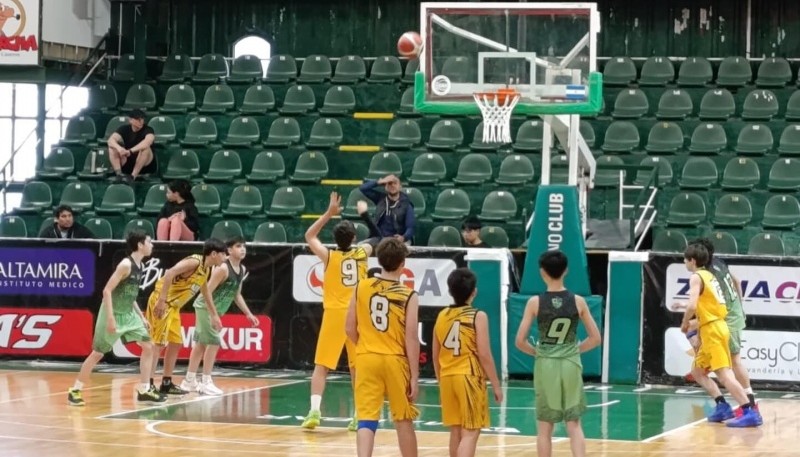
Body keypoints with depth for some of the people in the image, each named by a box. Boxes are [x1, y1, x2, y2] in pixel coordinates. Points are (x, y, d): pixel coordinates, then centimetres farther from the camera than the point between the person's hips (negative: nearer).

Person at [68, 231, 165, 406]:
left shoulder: (139, 265, 8)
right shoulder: (126, 264, -19)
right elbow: (107, 291, -22)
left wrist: (141, 316, 18)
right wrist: (110, 317, -26)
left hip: (129, 314, 9)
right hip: (114, 313, -9)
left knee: (148, 347, 3)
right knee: (98, 353, -3)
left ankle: (144, 391, 8)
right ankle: (75, 390, 7)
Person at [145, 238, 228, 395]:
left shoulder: (206, 270, 12)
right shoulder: (194, 262, -19)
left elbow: (205, 292, 30)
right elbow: (169, 273, -31)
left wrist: (214, 316, 37)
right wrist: (162, 300, -34)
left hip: (173, 306, 10)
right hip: (161, 302, -10)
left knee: (176, 344, 13)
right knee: (157, 344, -12)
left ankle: (167, 384, 21)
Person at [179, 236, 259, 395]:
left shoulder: (242, 270, 7)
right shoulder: (223, 268, -21)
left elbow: (236, 295, 19)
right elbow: (207, 291, -23)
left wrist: (248, 314, 14)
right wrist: (214, 315, -26)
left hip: (214, 310, 9)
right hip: (206, 307, -9)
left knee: (201, 344, 14)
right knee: (213, 342, -11)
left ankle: (189, 381, 21)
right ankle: (206, 382, -6)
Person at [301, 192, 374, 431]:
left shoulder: (329, 256, -4)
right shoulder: (362, 254, 2)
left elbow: (309, 236, 12)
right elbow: (368, 245, 28)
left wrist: (329, 213, 11)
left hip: (334, 314, -2)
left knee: (321, 366, 0)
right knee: (358, 367, 11)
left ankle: (314, 410, -15)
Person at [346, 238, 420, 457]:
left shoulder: (361, 288, 0)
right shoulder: (409, 295, -8)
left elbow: (350, 329, 4)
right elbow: (411, 338, -10)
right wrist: (414, 376, -5)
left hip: (366, 359, 1)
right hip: (395, 360, -1)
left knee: (366, 419, -1)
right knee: (403, 420, 13)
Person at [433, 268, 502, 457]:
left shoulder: (442, 316, 6)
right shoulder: (478, 316, -9)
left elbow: (436, 355, 12)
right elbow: (484, 355, -12)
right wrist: (496, 385, -4)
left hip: (448, 378, 6)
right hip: (470, 377, -6)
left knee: (456, 431, 16)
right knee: (470, 433, -6)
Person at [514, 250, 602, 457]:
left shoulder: (535, 302, -7)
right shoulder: (578, 301, -2)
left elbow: (520, 341, -7)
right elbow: (595, 339, 3)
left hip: (546, 366, -1)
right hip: (571, 365, 1)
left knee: (545, 428, 10)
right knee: (574, 425, 7)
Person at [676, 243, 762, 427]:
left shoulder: (696, 277, -9)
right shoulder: (708, 275, 18)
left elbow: (692, 306, -21)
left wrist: (685, 322, -5)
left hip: (712, 329, -10)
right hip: (717, 326, 10)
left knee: (724, 374, -16)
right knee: (698, 369, 19)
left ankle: (749, 412, -25)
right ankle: (721, 406, 13)